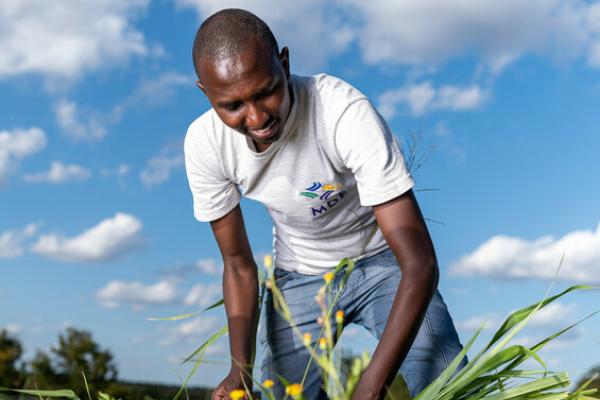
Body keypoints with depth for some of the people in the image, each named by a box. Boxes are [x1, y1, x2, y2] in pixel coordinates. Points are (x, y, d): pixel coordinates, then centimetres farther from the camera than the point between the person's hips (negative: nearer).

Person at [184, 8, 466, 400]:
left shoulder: (345, 112, -34)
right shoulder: (204, 144, -21)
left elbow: (421, 263, -36)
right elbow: (238, 265, -7)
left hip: (383, 260, -2)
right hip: (300, 275, 3)